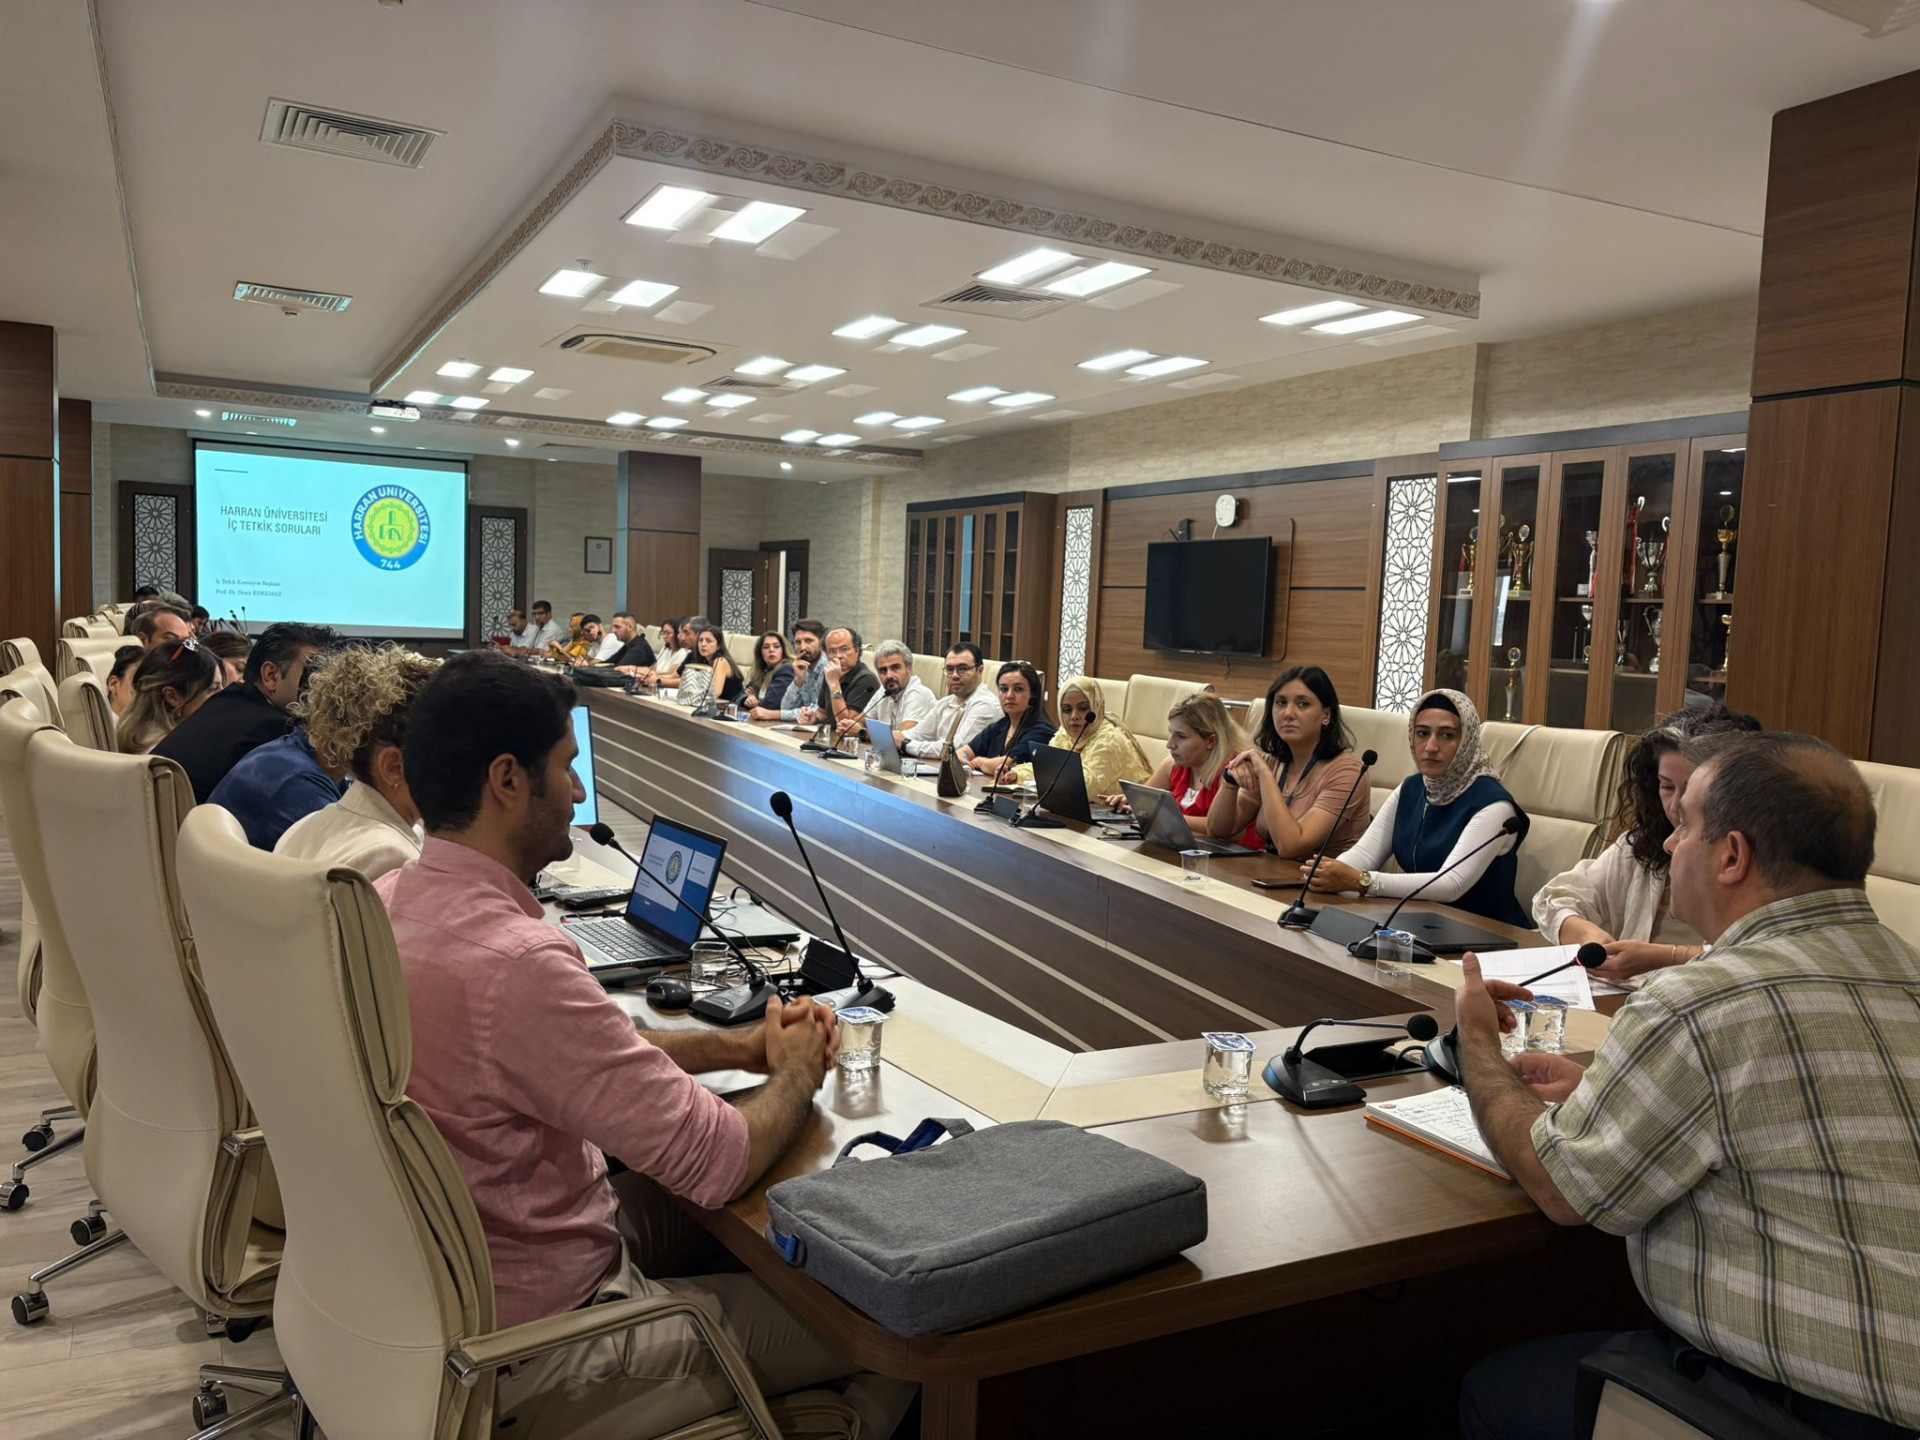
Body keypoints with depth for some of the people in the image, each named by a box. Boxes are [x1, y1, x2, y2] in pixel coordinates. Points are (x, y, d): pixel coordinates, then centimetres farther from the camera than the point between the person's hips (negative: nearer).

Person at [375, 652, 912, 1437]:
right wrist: (795, 1076, -5)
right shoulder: (515, 960, -33)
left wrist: (732, 1046, 3)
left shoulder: (386, 897, -3)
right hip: (530, 1349, -9)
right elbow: (720, 1160, -26)